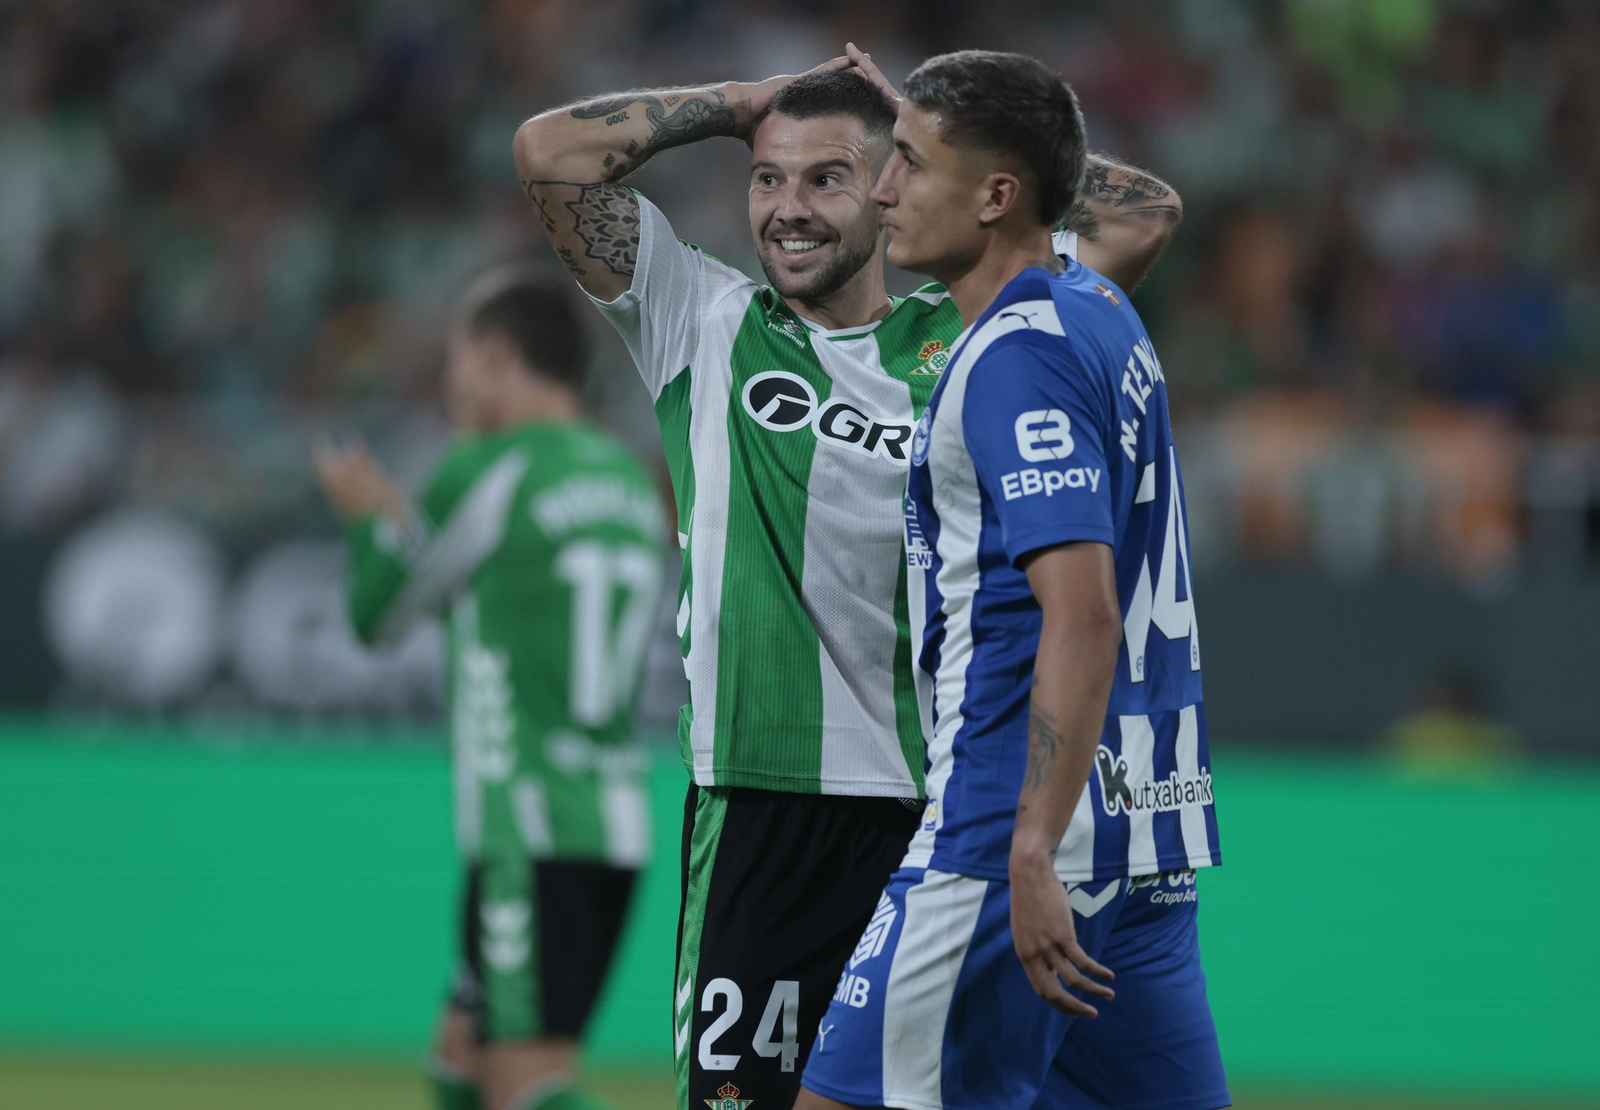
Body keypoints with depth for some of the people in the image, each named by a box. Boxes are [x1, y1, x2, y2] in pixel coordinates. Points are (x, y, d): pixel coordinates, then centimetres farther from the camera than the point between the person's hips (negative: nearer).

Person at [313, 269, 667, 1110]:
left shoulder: (487, 475, -9)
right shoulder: (632, 482, 14)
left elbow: (376, 615, 4)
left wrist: (369, 519, 24)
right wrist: (400, 519, 32)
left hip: (527, 837, -8)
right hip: (614, 826, 8)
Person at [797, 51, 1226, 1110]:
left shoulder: (1018, 356, -14)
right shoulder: (1105, 312, 13)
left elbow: (1084, 616, -23)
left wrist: (1034, 852, -27)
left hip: (1024, 827, -10)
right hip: (1149, 840, 10)